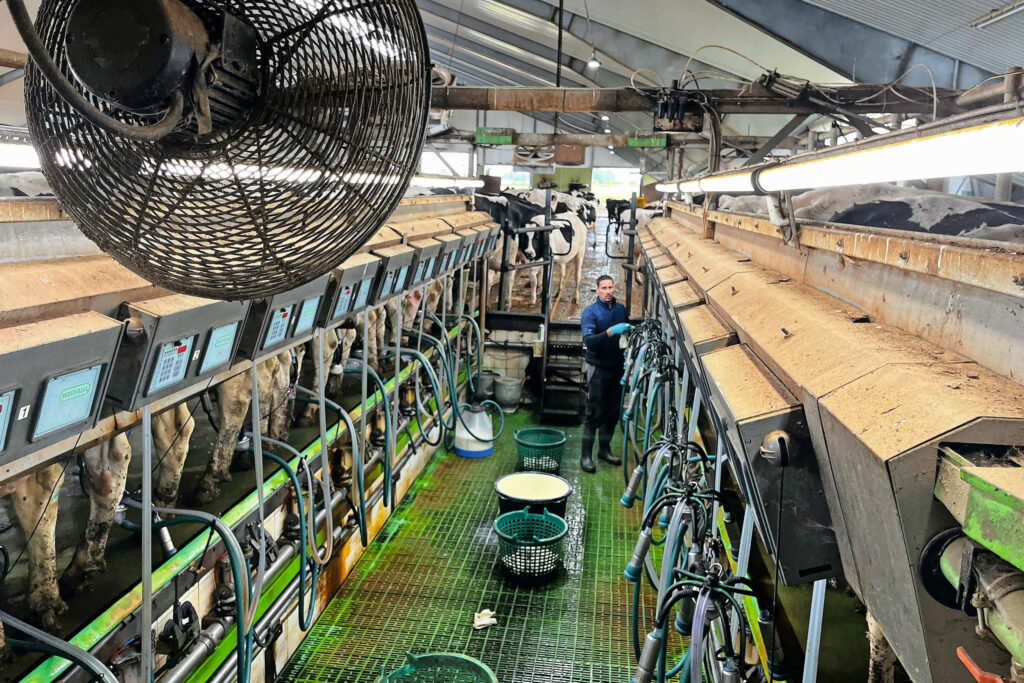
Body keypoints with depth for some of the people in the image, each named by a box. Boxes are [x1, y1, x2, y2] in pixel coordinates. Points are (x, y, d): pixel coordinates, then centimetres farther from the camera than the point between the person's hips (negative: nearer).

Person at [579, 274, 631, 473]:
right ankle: (586, 455, 5)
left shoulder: (621, 309, 8)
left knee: (613, 413, 11)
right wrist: (610, 332, -36)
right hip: (598, 369, -5)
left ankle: (605, 449, 27)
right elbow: (588, 341, -23)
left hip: (617, 367, 5)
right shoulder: (591, 312, -9)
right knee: (595, 414, -5)